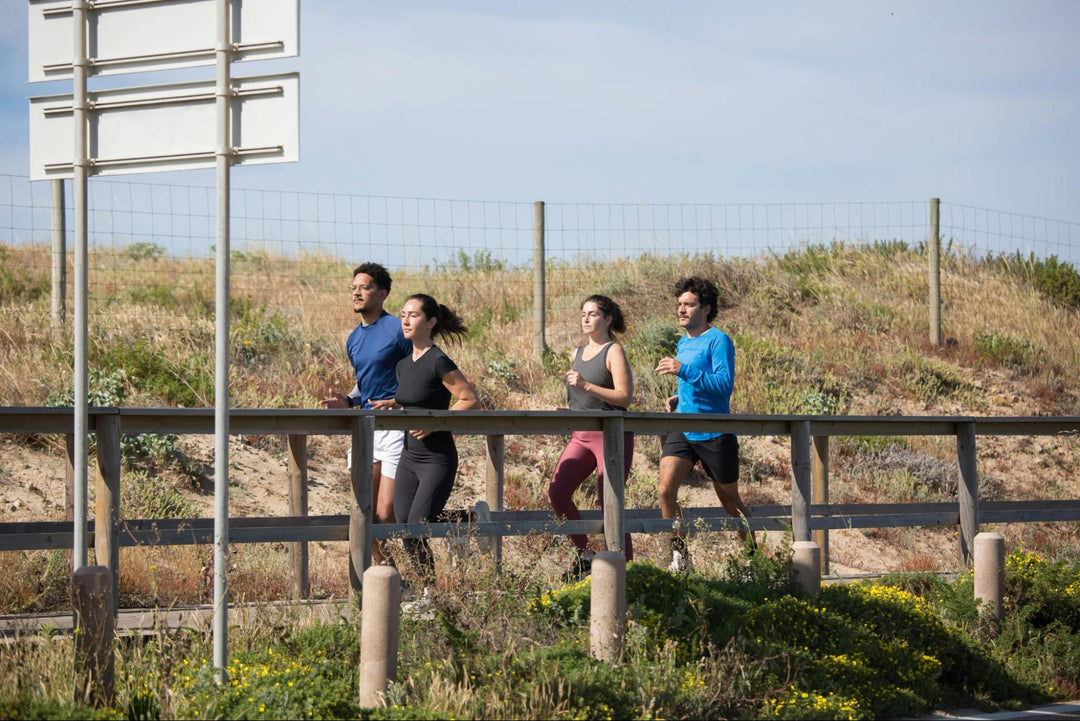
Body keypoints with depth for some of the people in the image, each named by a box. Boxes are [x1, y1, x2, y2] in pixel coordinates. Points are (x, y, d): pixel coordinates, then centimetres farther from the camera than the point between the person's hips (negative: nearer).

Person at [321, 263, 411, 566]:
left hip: (396, 427, -8)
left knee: (387, 514, -11)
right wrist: (347, 401, 7)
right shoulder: (354, 339, 15)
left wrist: (398, 401, -20)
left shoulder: (397, 330, -9)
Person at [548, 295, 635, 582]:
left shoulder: (613, 351, -6)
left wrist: (587, 385, -23)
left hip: (611, 436, -7)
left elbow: (624, 396, -15)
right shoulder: (579, 352, 17)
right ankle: (582, 555, 5)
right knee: (556, 492, -7)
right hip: (580, 436, 7)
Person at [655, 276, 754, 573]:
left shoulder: (718, 341, -10)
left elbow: (724, 384, -21)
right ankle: (679, 557, -4)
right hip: (682, 431, 6)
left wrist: (683, 370, -26)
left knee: (730, 501, 7)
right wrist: (678, 399, 8)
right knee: (666, 488, -14)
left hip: (715, 435, -6)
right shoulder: (683, 343, 14)